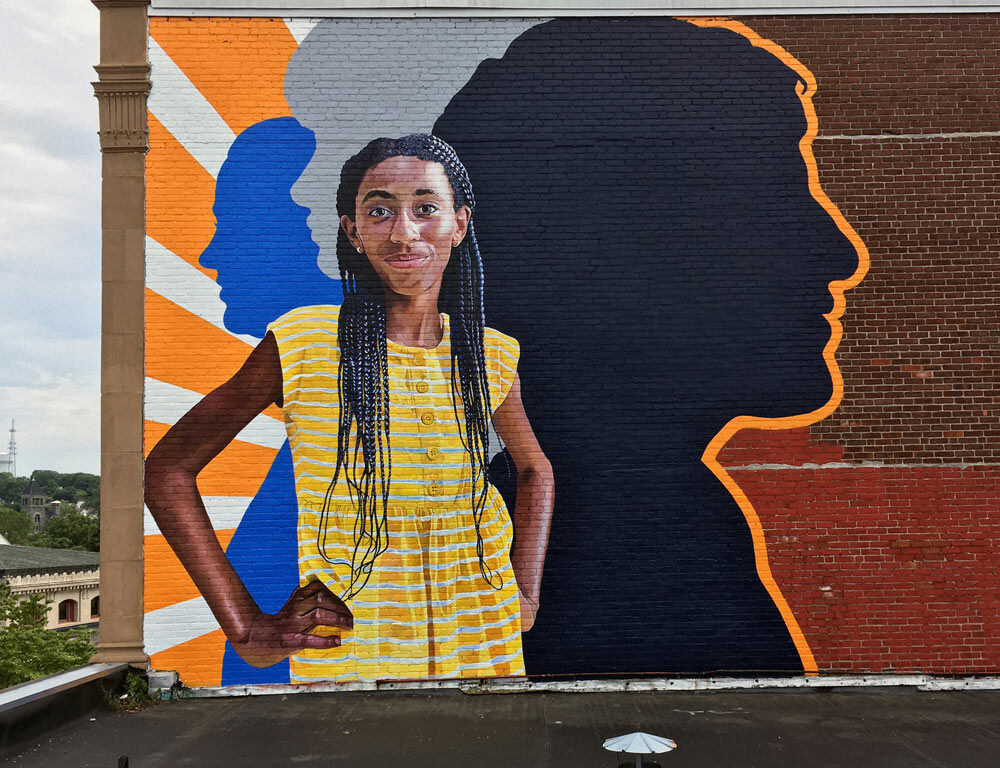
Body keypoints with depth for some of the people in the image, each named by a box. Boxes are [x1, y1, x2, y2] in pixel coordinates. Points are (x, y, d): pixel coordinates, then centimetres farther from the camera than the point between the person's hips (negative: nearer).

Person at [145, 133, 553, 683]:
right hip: (344, 652, -3)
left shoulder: (491, 356, -3)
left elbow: (534, 470, 15)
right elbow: (167, 470, -7)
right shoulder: (301, 343, -13)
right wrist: (247, 630, -10)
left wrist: (525, 595, 4)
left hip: (482, 648, 3)